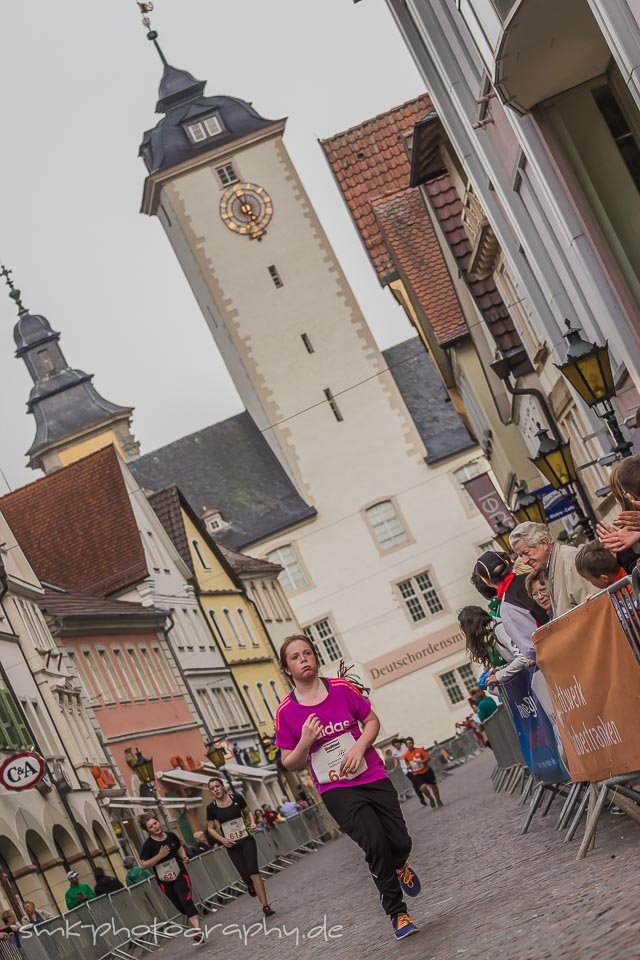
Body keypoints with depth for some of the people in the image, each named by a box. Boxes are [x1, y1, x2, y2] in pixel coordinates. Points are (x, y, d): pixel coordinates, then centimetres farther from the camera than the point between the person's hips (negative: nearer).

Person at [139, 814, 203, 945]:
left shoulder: (171, 836, -3)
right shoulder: (148, 845, -14)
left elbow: (180, 847, 18)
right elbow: (143, 865, -15)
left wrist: (184, 856, -3)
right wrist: (159, 856, -23)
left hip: (180, 874, 0)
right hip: (165, 880, 0)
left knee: (187, 901, -20)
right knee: (181, 906, 12)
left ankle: (197, 930, -28)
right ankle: (195, 926, 33)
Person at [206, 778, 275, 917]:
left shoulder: (236, 798, -5)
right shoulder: (211, 808, -5)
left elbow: (248, 812, 11)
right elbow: (210, 829, 5)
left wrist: (252, 822, -8)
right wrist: (222, 840, -9)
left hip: (247, 839, -1)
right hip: (232, 845, 1)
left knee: (253, 872, -14)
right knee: (245, 876, -2)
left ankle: (265, 906, -11)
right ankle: (251, 886, 36)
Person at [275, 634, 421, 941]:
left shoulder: (342, 688, -3)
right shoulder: (286, 712, -6)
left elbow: (372, 722, 8)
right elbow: (290, 763, 1)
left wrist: (359, 746, -11)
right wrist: (305, 743, -19)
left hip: (373, 778, 2)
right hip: (336, 791, -2)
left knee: (400, 843, 0)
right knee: (375, 843, -20)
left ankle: (399, 866, 40)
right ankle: (397, 913, -2)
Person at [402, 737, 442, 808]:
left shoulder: (420, 750, -9)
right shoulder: (406, 755, -2)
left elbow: (428, 757, -9)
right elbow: (407, 764, 15)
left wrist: (422, 761, -25)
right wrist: (409, 766, -7)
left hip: (427, 771, 0)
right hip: (416, 775, 0)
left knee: (433, 786, 11)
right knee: (423, 787, -22)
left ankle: (438, 801, 36)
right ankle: (431, 799, 8)